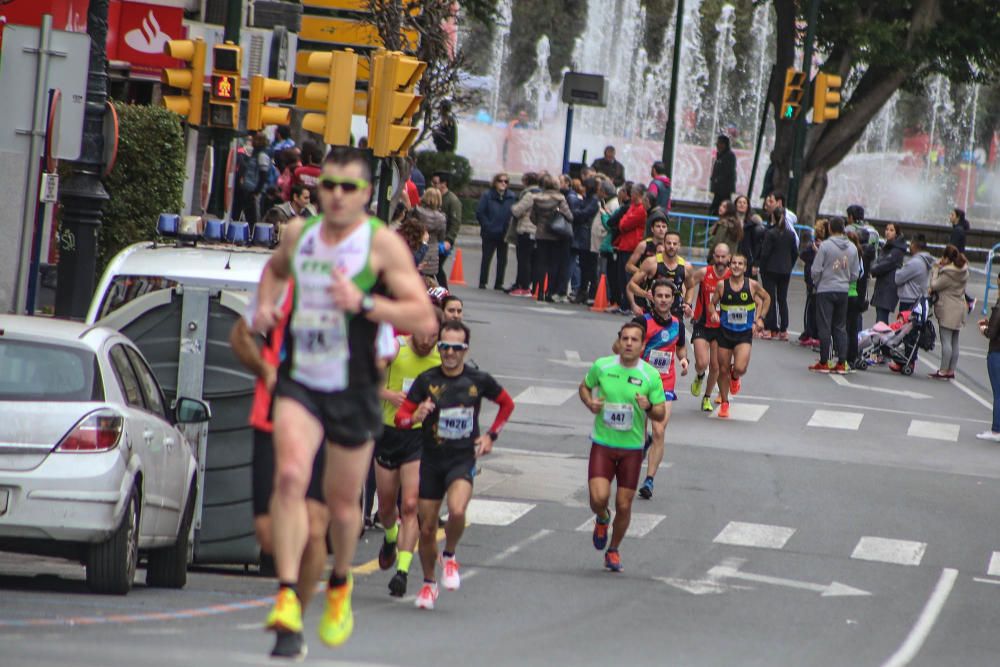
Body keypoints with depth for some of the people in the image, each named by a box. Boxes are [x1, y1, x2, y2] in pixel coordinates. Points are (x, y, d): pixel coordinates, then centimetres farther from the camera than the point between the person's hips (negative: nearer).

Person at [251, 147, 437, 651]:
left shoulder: (382, 243, -7)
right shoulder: (299, 233, 6)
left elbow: (424, 319, -12)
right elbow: (275, 268, 32)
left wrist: (364, 304, -25)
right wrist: (266, 304, 11)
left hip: (353, 392, -2)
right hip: (298, 384, 2)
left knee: (342, 503, 10)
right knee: (289, 476, -22)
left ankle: (340, 584, 40)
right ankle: (287, 597, -25)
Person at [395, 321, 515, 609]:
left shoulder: (479, 380, -2)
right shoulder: (427, 380, -4)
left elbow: (507, 404, 17)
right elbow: (400, 417, -2)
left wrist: (491, 436, 9)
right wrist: (415, 417, -24)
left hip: (463, 459, -1)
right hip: (431, 459, 2)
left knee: (457, 510, -29)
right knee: (427, 528, 5)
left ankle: (449, 557, 1)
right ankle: (429, 583, 27)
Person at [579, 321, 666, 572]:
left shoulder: (651, 376, -7)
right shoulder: (601, 366, -4)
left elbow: (661, 414, -1)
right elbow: (584, 386, 14)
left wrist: (648, 408, -24)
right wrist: (590, 402, -8)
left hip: (632, 448, 0)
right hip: (602, 444, 0)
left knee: (624, 506, 3)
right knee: (598, 498, -16)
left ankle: (613, 550, 28)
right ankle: (602, 519, 22)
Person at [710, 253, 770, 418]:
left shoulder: (752, 285, -6)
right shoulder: (722, 285, -5)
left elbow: (766, 298, 11)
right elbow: (712, 303, 6)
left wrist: (760, 318, 4)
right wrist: (713, 312, -16)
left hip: (745, 334, -1)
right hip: (725, 332, 1)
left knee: (740, 368, -18)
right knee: (723, 369, 7)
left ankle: (735, 377, 22)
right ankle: (724, 403, 27)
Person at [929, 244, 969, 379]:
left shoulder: (948, 274, -19)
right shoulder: (963, 272, 8)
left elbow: (934, 285, -11)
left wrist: (936, 269, -2)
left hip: (948, 310, -9)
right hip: (960, 308, 9)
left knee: (946, 340, -5)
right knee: (954, 342, 12)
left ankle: (943, 370, -3)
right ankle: (951, 370, 16)